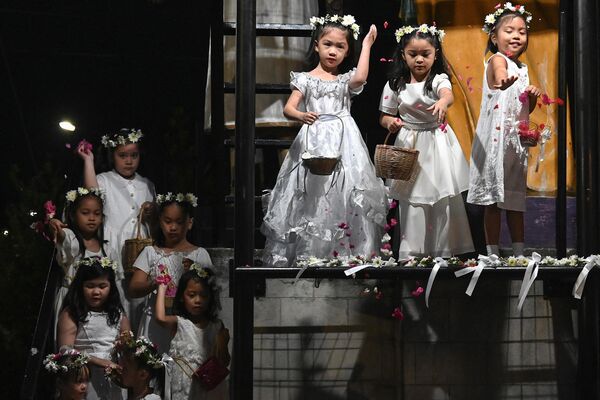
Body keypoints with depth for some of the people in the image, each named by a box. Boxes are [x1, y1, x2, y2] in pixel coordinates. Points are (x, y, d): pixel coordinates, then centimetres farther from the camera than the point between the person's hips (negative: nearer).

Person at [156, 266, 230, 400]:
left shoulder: (217, 326, 3)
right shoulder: (179, 323, -4)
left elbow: (223, 363, 7)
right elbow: (160, 318, -28)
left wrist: (223, 344, -14)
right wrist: (162, 288, -14)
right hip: (185, 388, -2)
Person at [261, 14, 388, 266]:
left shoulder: (347, 80, 12)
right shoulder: (305, 79, 8)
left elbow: (360, 78, -12)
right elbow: (288, 108, -1)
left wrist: (366, 45, -4)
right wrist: (300, 115, -24)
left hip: (344, 147, 1)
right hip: (314, 143, -1)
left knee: (343, 199, -7)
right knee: (311, 200, -6)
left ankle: (346, 254, -3)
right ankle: (305, 254, 0)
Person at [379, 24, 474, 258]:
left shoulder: (439, 80, -9)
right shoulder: (395, 85, 0)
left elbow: (448, 94, -33)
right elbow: (384, 116, 10)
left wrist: (443, 102, -57)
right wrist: (390, 122, -15)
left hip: (437, 146, -1)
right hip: (409, 147, 2)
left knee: (442, 199, 1)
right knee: (412, 199, 3)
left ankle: (443, 251, 12)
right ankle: (411, 252, 11)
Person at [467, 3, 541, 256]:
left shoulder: (522, 69, 15)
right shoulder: (497, 60, -9)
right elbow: (500, 75, -36)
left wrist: (533, 97, 1)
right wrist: (503, 81, -60)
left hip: (516, 140, 8)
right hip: (495, 139, -8)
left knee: (515, 200, 11)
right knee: (493, 202, -4)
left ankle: (519, 253, 16)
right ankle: (493, 255, -1)